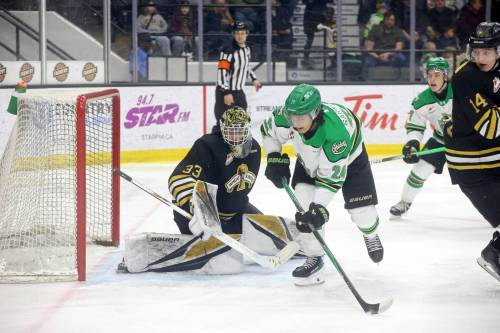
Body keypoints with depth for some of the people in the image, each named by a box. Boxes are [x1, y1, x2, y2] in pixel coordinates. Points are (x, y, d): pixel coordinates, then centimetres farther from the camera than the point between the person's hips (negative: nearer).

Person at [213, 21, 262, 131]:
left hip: (238, 92, 9)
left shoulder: (246, 49, 7)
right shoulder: (228, 51, -21)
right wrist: (226, 93, -28)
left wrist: (254, 79, 24)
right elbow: (221, 72, -25)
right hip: (225, 92, -9)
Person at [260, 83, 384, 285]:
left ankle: (370, 235, 34)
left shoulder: (336, 130, -45)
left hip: (349, 158, -3)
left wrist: (319, 207, -43)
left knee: (361, 209, -3)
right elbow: (268, 130, -7)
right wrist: (274, 160, -16)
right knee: (305, 204, -18)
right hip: (309, 158, 3)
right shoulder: (287, 116, -32)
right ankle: (314, 257, -7)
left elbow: (332, 175, -39)